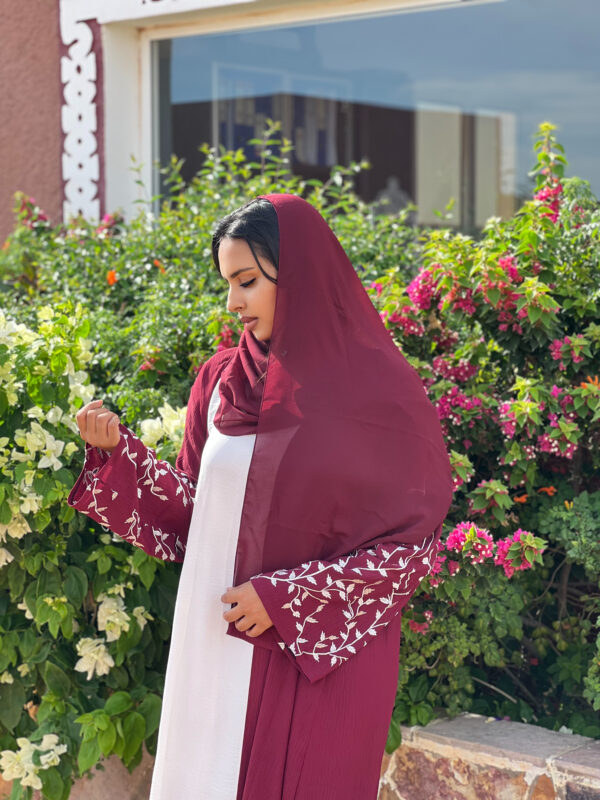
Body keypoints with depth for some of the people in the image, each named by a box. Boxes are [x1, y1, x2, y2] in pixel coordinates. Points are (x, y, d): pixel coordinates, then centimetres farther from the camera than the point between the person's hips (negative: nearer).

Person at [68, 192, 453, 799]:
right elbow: (192, 510, 12)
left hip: (320, 663, -4)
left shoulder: (379, 390, -8)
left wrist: (286, 598, -12)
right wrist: (117, 451, -2)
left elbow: (413, 543, -7)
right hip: (217, 652, 5)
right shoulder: (220, 381, 7)